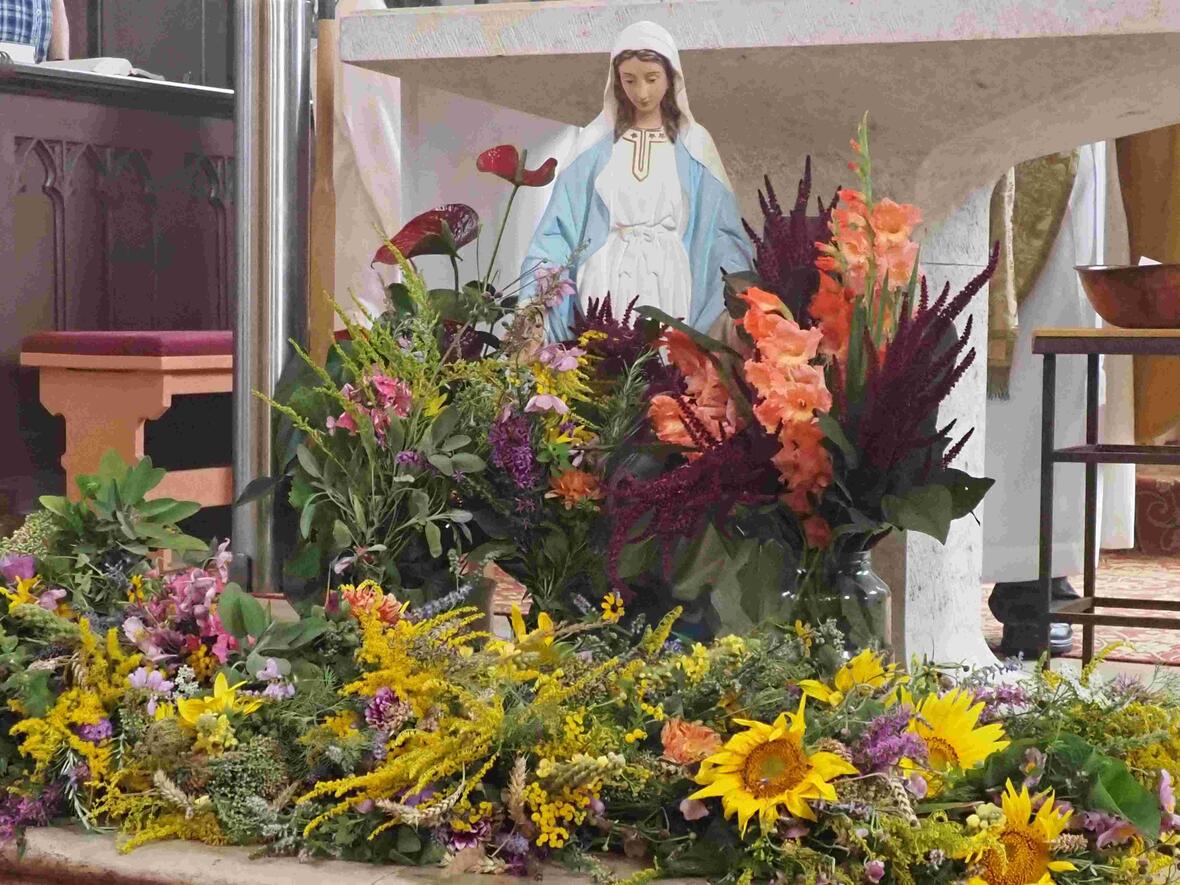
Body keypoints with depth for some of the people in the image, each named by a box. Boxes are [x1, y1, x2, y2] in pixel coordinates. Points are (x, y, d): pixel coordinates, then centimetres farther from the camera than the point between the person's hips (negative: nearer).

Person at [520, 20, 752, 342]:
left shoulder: (693, 145, 7)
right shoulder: (596, 142, 8)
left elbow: (721, 233, 5)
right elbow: (562, 224, 6)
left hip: (669, 283, 0)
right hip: (606, 282, 0)